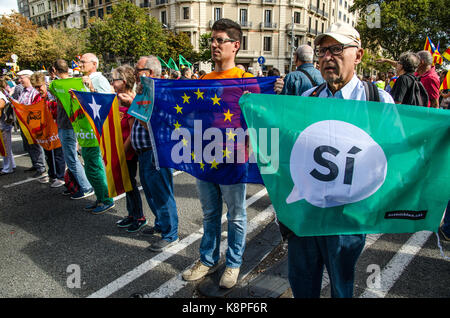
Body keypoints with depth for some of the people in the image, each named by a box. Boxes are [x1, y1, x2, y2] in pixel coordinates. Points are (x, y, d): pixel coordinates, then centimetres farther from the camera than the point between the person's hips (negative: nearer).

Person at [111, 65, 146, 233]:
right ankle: (132, 215, 31)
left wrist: (123, 151, -18)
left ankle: (140, 217, 18)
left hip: (128, 150, -9)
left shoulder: (131, 103, -19)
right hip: (119, 149, 9)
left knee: (130, 183, 1)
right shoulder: (117, 100, 8)